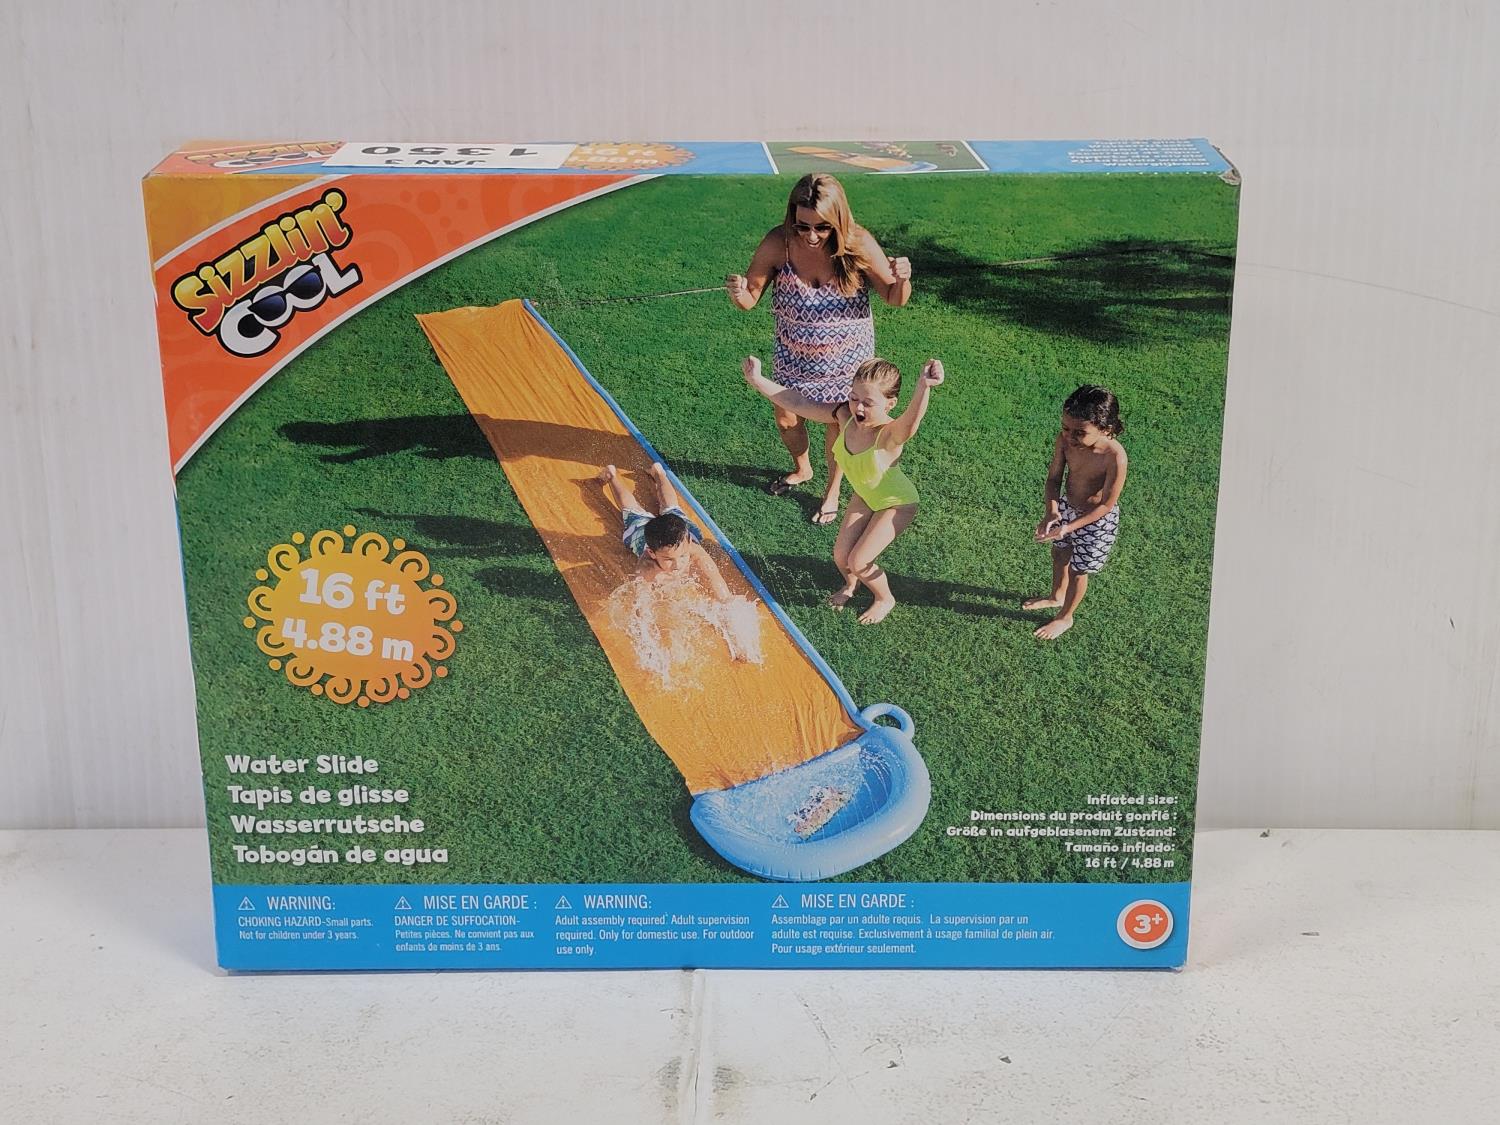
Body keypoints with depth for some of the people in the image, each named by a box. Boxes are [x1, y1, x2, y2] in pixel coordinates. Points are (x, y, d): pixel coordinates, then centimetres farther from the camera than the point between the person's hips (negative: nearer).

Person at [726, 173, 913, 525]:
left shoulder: (858, 244, -27)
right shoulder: (778, 243, -26)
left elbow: (894, 299, -15)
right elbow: (750, 299, -16)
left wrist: (902, 278, -38)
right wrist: (738, 292, -40)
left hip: (846, 357, -1)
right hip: (794, 356, 2)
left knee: (838, 426, 17)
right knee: (786, 420, 20)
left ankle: (832, 491, 46)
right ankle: (802, 469, 55)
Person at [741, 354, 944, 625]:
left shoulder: (891, 434, -43)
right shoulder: (845, 417, -26)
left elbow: (911, 420, -67)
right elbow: (799, 403, -20)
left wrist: (924, 387, -87)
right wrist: (757, 381, -24)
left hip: (897, 504, -6)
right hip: (864, 496, 6)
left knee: (858, 562, -7)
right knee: (841, 555, 7)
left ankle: (885, 600, 26)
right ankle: (850, 585, 45)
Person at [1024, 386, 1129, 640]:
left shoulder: (1114, 457, -38)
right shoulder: (1065, 439, -25)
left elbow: (1106, 505, -26)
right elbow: (1054, 476, -10)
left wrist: (1068, 528, -30)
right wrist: (1051, 512, -26)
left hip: (1096, 519, -5)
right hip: (1066, 507, 5)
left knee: (1077, 570, 17)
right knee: (1060, 554, 28)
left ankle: (1065, 617, 44)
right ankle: (1056, 597, 58)